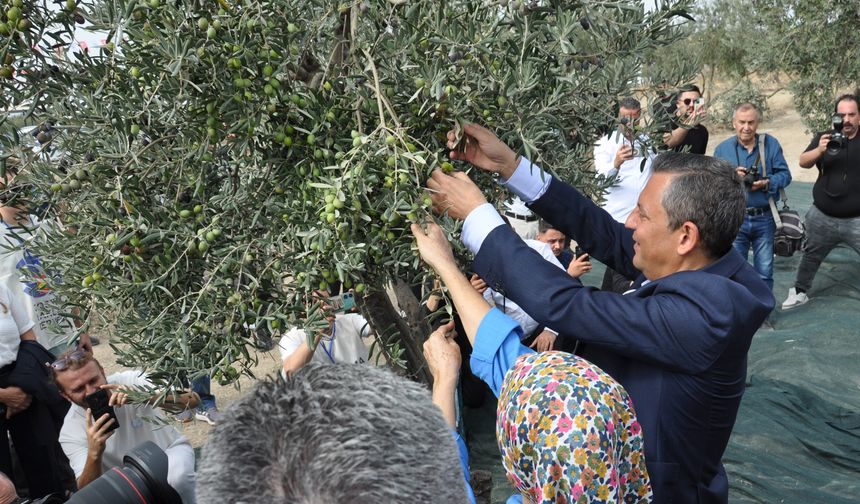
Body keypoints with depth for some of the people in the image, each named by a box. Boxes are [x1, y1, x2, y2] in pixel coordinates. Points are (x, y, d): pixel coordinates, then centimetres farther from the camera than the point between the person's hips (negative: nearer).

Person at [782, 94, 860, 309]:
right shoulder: (824, 137, 0)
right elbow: (803, 162, -9)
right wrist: (819, 150, -29)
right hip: (823, 218, 2)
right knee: (811, 257, 18)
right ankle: (800, 292, 35)